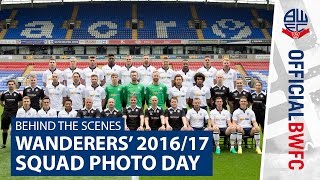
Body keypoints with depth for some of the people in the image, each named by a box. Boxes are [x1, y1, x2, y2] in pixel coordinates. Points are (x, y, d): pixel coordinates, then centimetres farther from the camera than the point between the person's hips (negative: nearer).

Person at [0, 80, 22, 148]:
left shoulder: (18, 94, 0)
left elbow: (21, 103, 7)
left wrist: (16, 107, 1)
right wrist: (6, 106, 8)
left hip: (14, 114, -2)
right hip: (6, 113, 2)